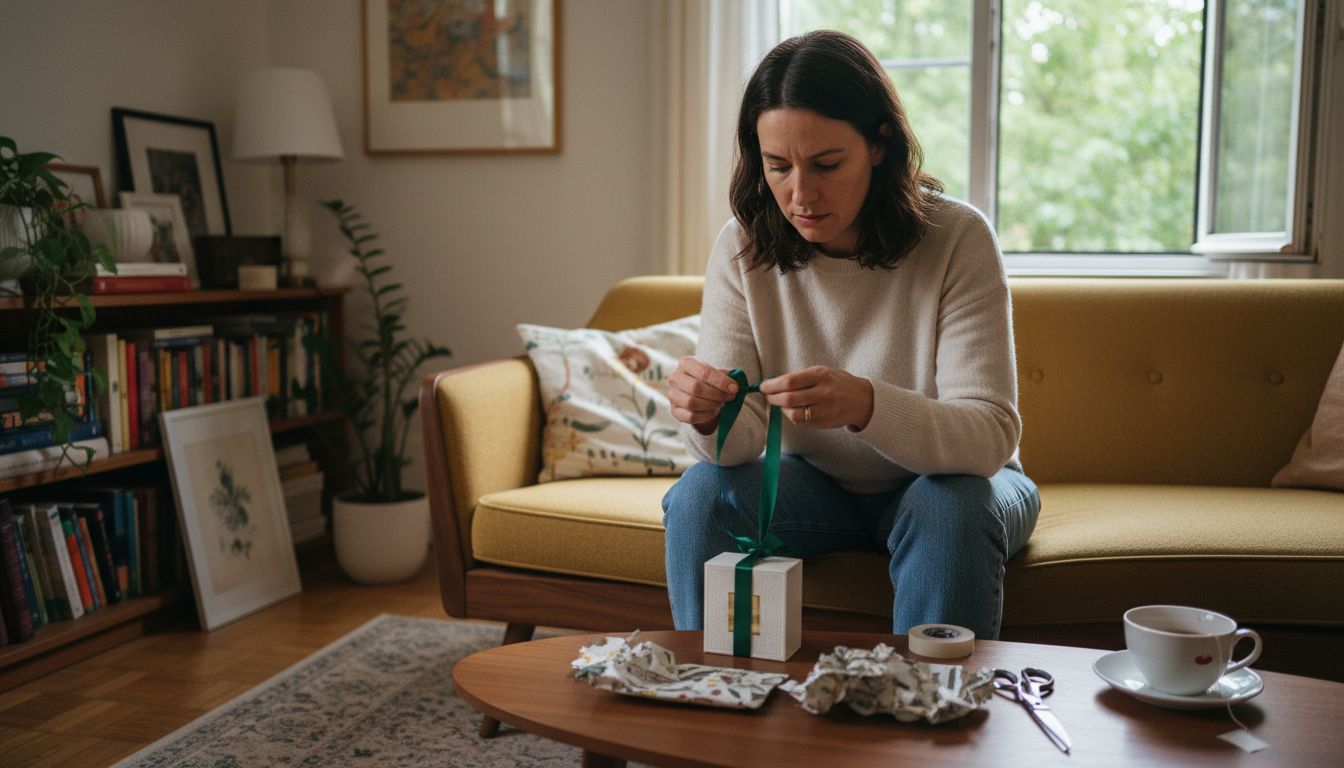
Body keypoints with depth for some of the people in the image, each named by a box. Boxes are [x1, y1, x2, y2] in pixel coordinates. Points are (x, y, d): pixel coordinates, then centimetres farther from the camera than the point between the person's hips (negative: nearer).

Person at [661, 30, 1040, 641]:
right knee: (699, 496, -23)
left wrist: (864, 405, -46)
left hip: (948, 481, -2)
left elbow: (991, 435, -27)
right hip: (816, 485, 2)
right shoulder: (741, 249, -12)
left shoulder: (957, 239, -20)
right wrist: (708, 414, -40)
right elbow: (740, 442, -14)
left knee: (953, 508, -33)